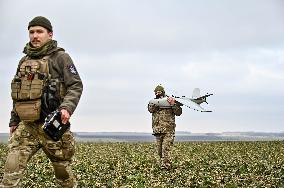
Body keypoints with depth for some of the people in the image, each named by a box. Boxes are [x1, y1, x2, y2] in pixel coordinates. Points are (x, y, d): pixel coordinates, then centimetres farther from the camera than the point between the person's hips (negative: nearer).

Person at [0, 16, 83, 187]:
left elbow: (76, 86, -6)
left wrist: (67, 107, -24)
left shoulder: (60, 57, 1)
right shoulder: (24, 61, 19)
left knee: (63, 171, 5)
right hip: (26, 126, 5)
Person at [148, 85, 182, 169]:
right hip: (157, 130, 4)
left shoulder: (171, 101, 5)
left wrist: (173, 104, -17)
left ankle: (165, 166, -16)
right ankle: (161, 164, 23)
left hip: (168, 130, -4)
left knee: (166, 149, -14)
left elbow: (179, 113, -2)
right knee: (160, 150, 10)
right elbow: (150, 109, -5)